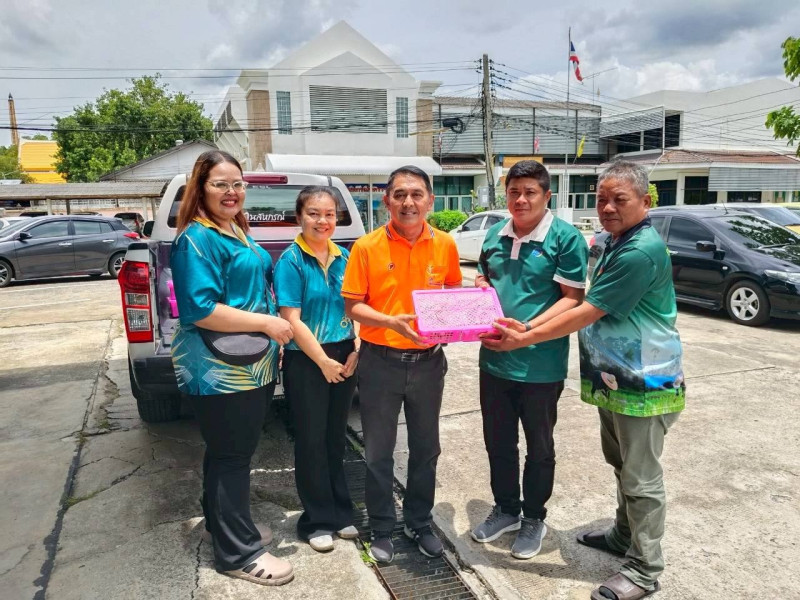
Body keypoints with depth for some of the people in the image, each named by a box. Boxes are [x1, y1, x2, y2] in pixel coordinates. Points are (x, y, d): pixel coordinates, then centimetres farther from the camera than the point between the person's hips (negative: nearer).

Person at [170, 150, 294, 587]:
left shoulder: (238, 232, 13)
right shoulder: (197, 238, -16)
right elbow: (200, 309, -25)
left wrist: (275, 333, 16)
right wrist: (265, 322, -22)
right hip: (220, 370, -9)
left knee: (229, 451, 21)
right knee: (232, 455, 2)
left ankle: (224, 523, 39)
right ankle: (238, 552, 18)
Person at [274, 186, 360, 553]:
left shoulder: (343, 257, 5)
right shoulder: (291, 261, -10)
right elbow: (292, 320, -14)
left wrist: (356, 350, -3)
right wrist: (324, 362, -14)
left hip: (344, 359, 5)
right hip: (306, 361, -5)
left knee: (336, 436, 15)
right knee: (312, 439, 6)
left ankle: (340, 513, 30)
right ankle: (317, 520, 22)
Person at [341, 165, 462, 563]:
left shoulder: (445, 245, -2)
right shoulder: (366, 247, -10)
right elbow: (352, 307, -7)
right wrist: (391, 321, -24)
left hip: (429, 362, 3)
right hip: (381, 362, -2)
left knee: (425, 449, 17)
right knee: (379, 452, 11)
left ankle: (420, 522, 38)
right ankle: (382, 530, 31)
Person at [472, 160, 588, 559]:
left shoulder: (565, 238, -11)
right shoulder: (495, 235, 7)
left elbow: (572, 298, -14)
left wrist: (528, 329, -25)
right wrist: (480, 286, -5)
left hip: (540, 365, -5)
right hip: (494, 360, 6)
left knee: (539, 447, 14)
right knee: (498, 442, 18)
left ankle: (534, 519, 35)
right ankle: (505, 509, 40)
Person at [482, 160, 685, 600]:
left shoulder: (642, 252, -23)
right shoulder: (613, 242, 9)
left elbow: (588, 312, -23)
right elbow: (595, 309, 13)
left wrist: (524, 339, -18)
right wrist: (529, 331, 2)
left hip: (644, 383, -9)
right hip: (614, 378, 9)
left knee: (641, 478, 4)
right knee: (622, 465, 23)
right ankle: (625, 535, 41)